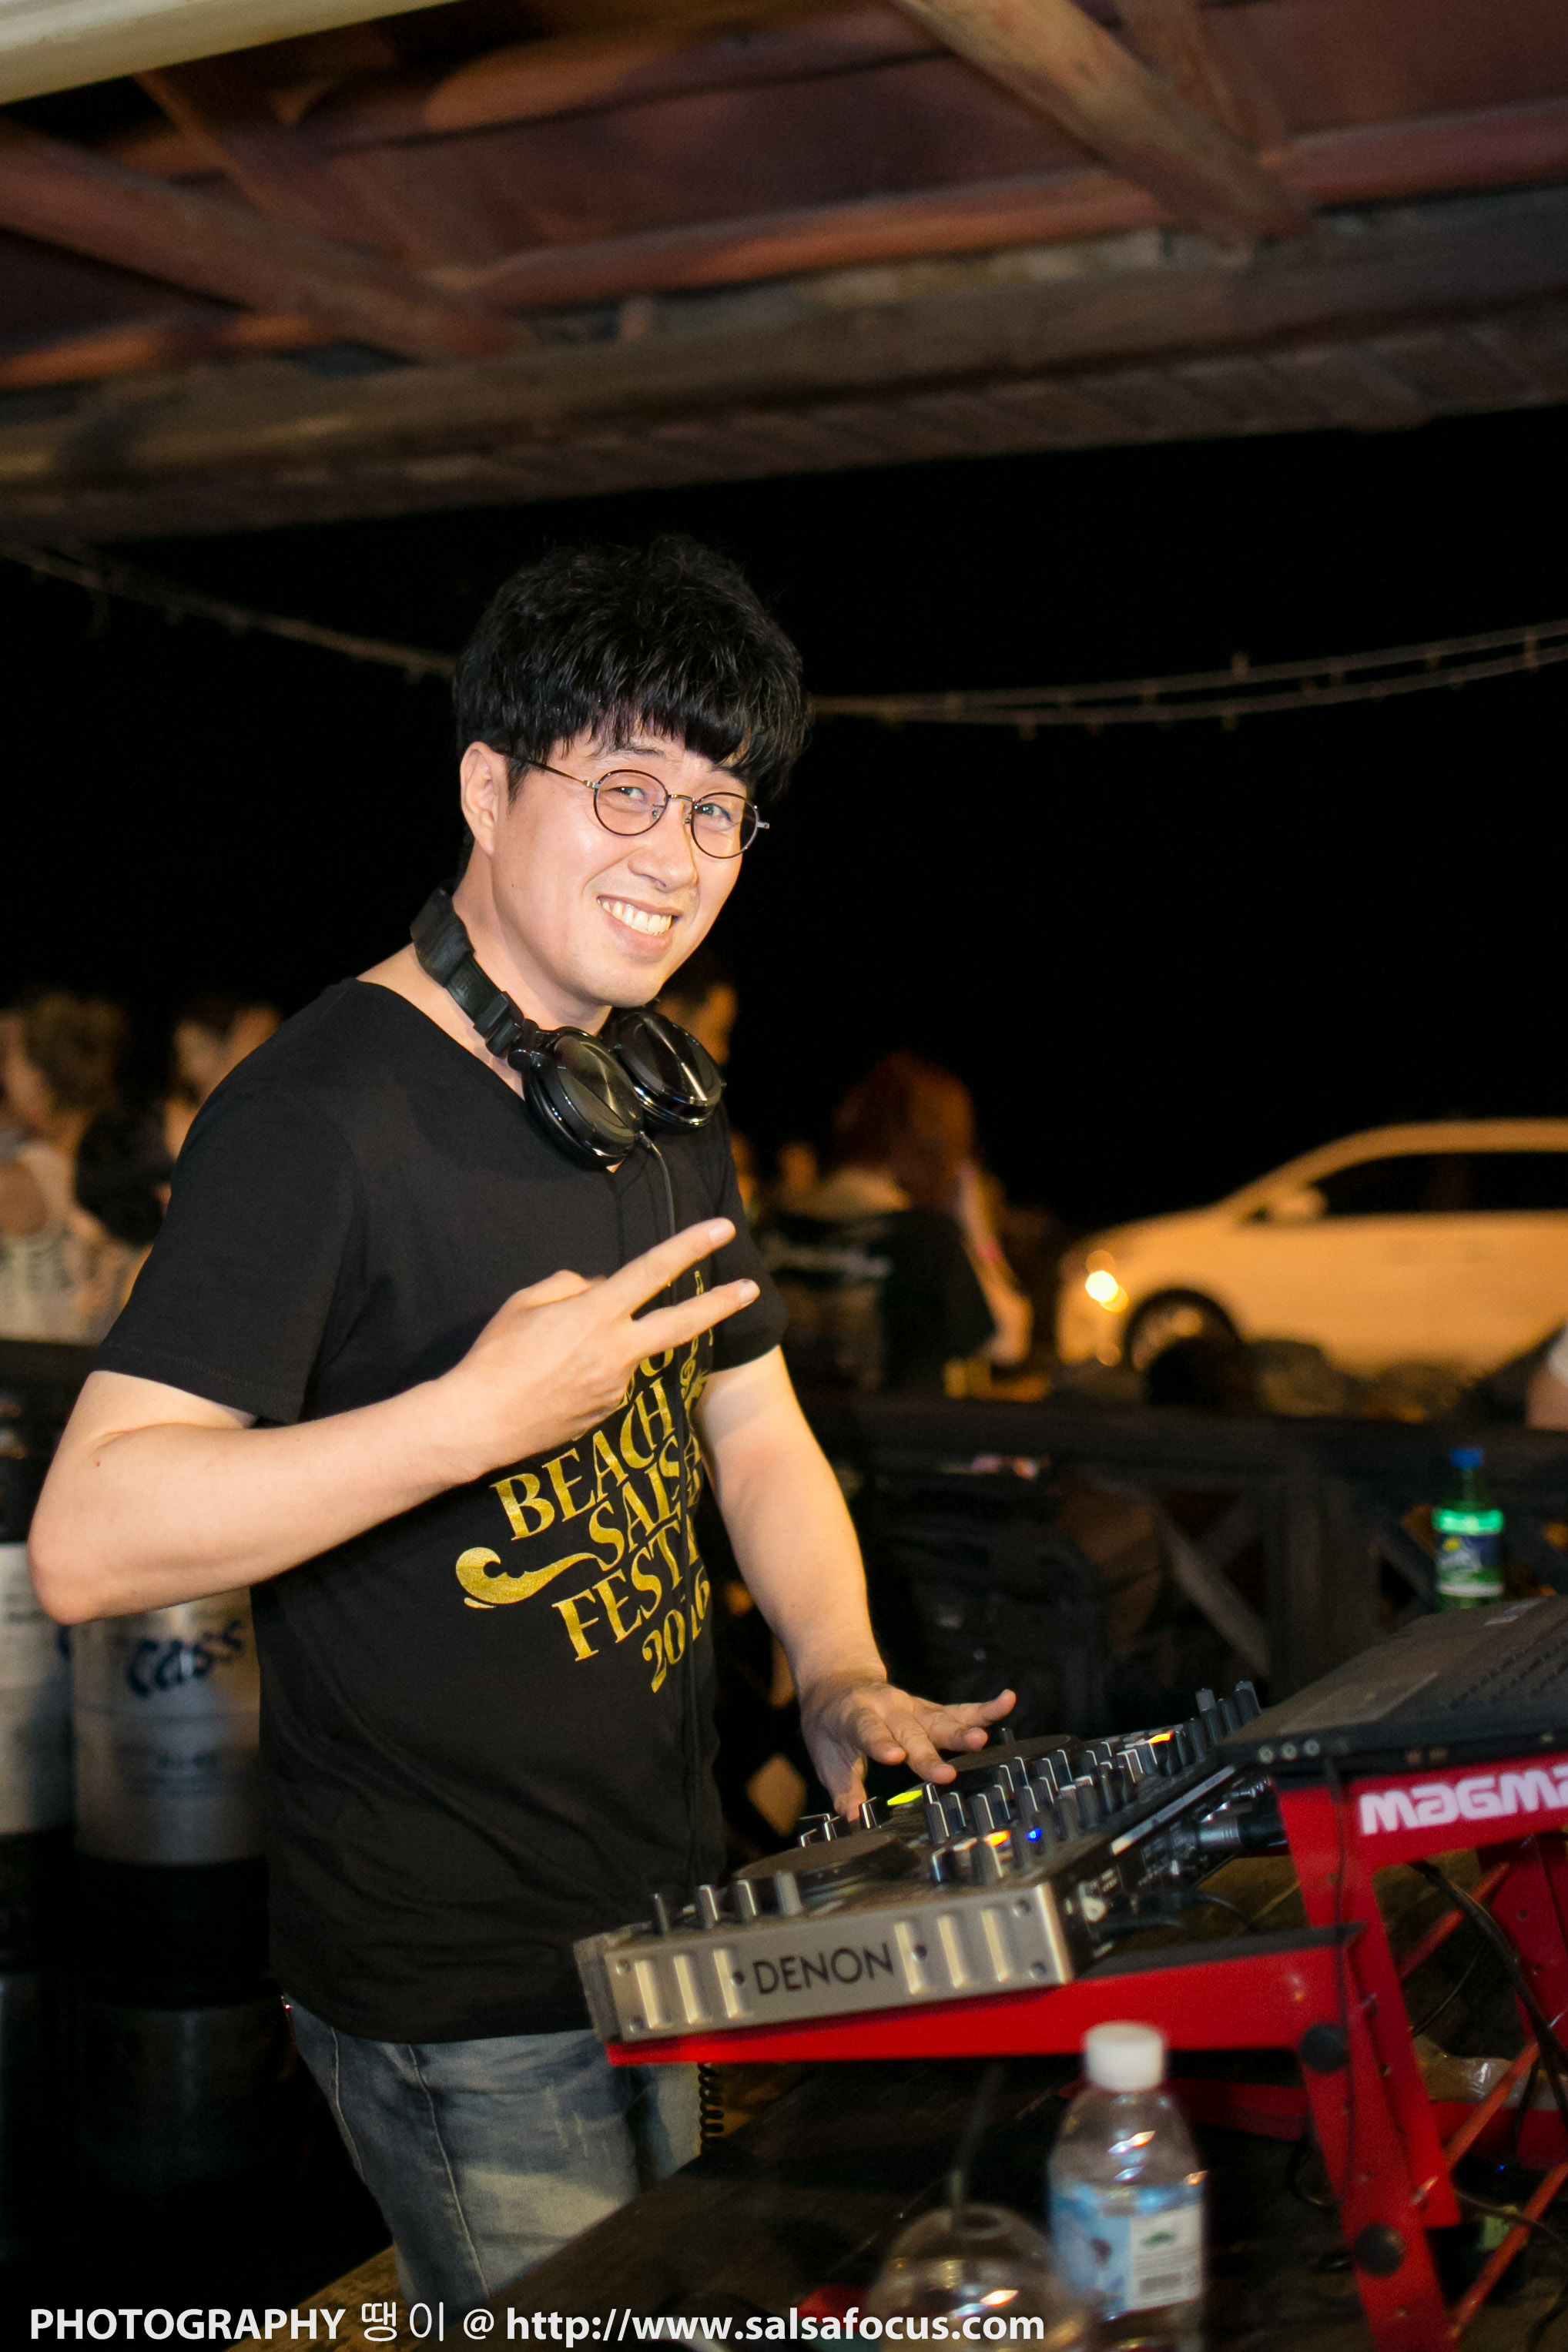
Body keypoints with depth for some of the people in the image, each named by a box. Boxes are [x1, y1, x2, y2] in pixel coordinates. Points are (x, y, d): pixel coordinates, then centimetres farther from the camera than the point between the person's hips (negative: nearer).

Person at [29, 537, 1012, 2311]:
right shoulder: (325, 1110, -21)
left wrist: (842, 1676, -1)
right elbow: (86, 1543, -28)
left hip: (665, 1933, 8)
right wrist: (488, 1410, -33)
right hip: (458, 1999, -8)